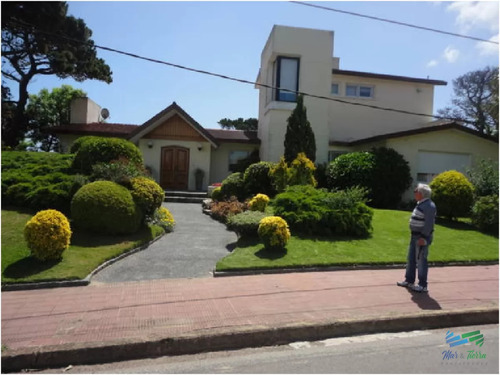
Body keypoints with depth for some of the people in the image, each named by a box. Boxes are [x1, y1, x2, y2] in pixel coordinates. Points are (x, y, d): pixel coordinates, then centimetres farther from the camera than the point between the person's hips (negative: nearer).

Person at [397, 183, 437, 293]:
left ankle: (423, 286, 7)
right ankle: (409, 281, 26)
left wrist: (423, 237, -24)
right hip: (415, 236, 10)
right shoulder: (420, 204, 13)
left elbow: (429, 223, -23)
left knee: (421, 260, -3)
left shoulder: (429, 206, -18)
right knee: (411, 259, 15)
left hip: (422, 237, -10)